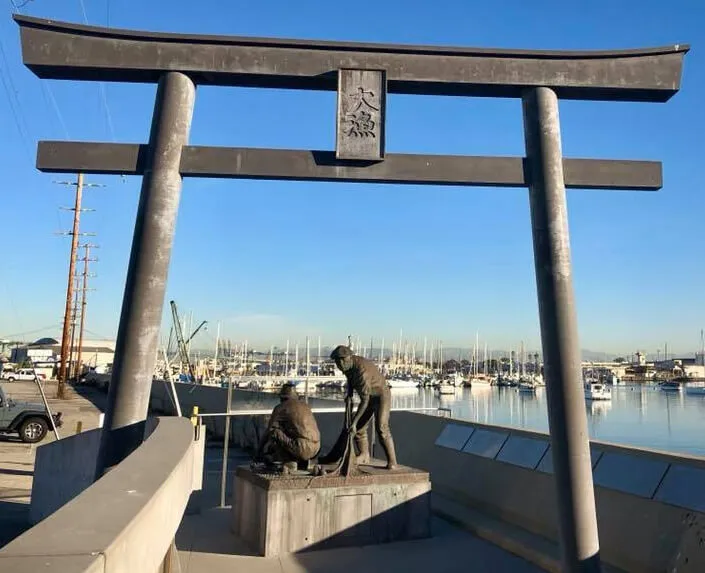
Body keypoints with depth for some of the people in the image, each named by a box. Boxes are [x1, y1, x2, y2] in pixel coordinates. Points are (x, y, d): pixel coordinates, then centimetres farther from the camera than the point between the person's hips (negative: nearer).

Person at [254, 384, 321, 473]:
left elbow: (269, 431, 8)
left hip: (301, 448, -7)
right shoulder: (305, 406, 22)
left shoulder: (280, 408, 4)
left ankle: (289, 462, 2)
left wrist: (258, 453, 21)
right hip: (315, 448, 7)